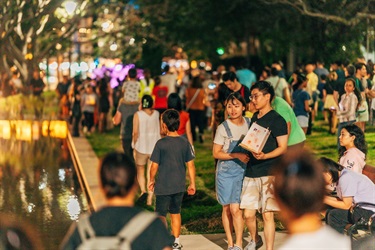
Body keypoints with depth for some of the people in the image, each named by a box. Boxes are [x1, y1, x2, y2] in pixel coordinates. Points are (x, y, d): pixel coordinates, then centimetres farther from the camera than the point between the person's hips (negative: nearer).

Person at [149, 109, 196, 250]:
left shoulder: (161, 143, -14)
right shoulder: (185, 142, -2)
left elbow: (154, 166, -9)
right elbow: (190, 165, 1)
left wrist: (151, 180, 8)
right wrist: (192, 184, 11)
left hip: (163, 186, -5)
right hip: (179, 185, 5)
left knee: (161, 214, 5)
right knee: (175, 213, 18)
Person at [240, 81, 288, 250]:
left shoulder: (277, 120, -6)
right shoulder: (254, 118, 14)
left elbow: (283, 147, -11)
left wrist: (265, 156, -25)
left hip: (269, 172, -6)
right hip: (251, 172, 6)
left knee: (267, 214, -5)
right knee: (248, 214, 6)